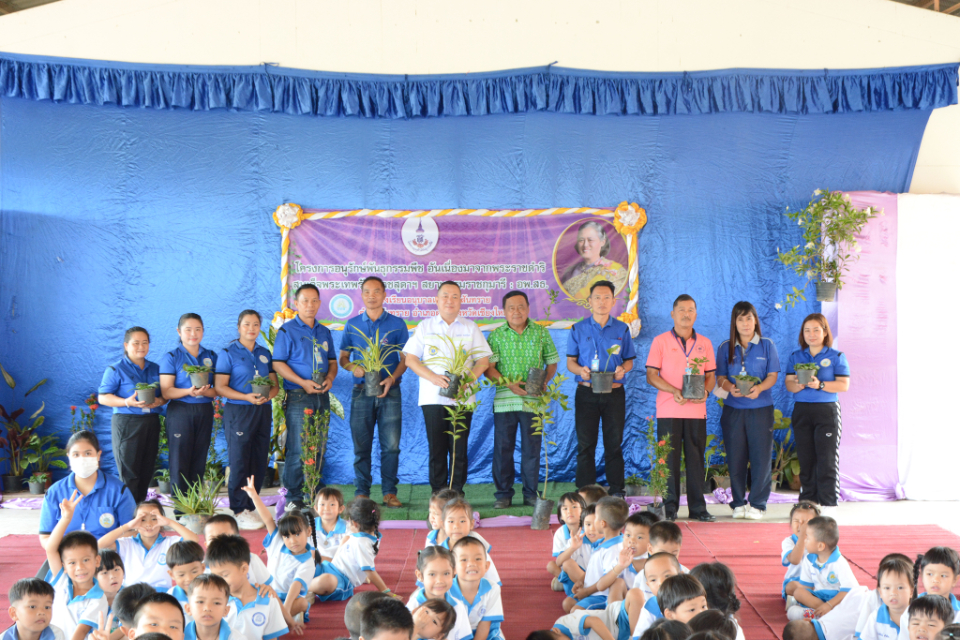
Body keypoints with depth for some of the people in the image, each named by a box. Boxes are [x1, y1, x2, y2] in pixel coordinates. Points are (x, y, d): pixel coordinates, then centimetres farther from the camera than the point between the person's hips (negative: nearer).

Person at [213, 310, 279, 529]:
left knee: (259, 462, 6)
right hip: (238, 411, -5)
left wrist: (268, 395, -9)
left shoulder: (264, 353, 14)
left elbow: (275, 384, 15)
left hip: (263, 411, 5)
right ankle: (239, 511, 0)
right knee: (239, 462, -5)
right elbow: (220, 387, -8)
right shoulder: (228, 353, -1)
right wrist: (246, 397, -19)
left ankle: (251, 507, 16)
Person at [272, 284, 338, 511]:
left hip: (321, 397, 6)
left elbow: (332, 361, 19)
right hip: (298, 397, -6)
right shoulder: (287, 330, -2)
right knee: (297, 450, -6)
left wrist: (330, 378, -3)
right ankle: (294, 498, 0)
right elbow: (278, 363, -8)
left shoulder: (324, 332, 16)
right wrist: (303, 382, -18)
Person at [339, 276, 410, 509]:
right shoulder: (352, 324, 11)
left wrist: (392, 378, -12)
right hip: (361, 392, 1)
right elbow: (343, 358, 14)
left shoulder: (397, 324, 6)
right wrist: (353, 367, -9)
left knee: (391, 445, -3)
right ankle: (362, 492, 8)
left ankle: (389, 492, 4)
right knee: (361, 445, 1)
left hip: (389, 392, -1)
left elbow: (405, 358, 5)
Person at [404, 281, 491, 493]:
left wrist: (469, 378, -11)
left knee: (459, 448, -2)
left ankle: (457, 493, 5)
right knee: (436, 447, 0)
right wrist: (433, 377, -11)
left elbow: (484, 360, 9)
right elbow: (410, 359, 5)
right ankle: (438, 494, 6)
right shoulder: (425, 327, 10)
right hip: (433, 397, 0)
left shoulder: (470, 328, 12)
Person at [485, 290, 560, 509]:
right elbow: (488, 367, -1)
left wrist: (544, 382, -8)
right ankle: (503, 494, 12)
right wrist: (509, 384, -14)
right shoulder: (496, 335, 4)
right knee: (503, 448, 2)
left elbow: (552, 363, 11)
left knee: (532, 448, 4)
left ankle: (531, 494, 15)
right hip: (504, 399, 0)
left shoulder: (541, 333, 7)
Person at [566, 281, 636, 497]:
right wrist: (580, 370, -15)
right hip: (586, 393, 0)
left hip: (614, 393, 0)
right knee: (585, 444, -1)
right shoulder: (578, 329, 6)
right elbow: (570, 362, 7)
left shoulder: (622, 329, 8)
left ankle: (616, 492, 11)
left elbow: (629, 360, 10)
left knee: (614, 443, 3)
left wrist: (622, 369, -12)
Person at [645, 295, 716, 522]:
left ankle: (697, 508, 9)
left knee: (696, 458, 3)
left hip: (697, 410, 2)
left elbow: (711, 375, 14)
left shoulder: (705, 343, 13)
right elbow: (651, 375, -1)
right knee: (669, 458, -2)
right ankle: (669, 508, 5)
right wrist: (674, 391, -15)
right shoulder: (661, 341, 4)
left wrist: (705, 391, -8)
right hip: (668, 410, -2)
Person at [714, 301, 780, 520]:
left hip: (761, 408, -1)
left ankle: (758, 504, 5)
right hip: (733, 409, 2)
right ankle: (738, 503, 12)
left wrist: (759, 388, -18)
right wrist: (730, 388, -15)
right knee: (735, 458, 2)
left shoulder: (767, 345, 5)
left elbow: (772, 376, 2)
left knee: (761, 457, -4)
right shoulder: (725, 348, 9)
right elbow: (720, 378, 7)